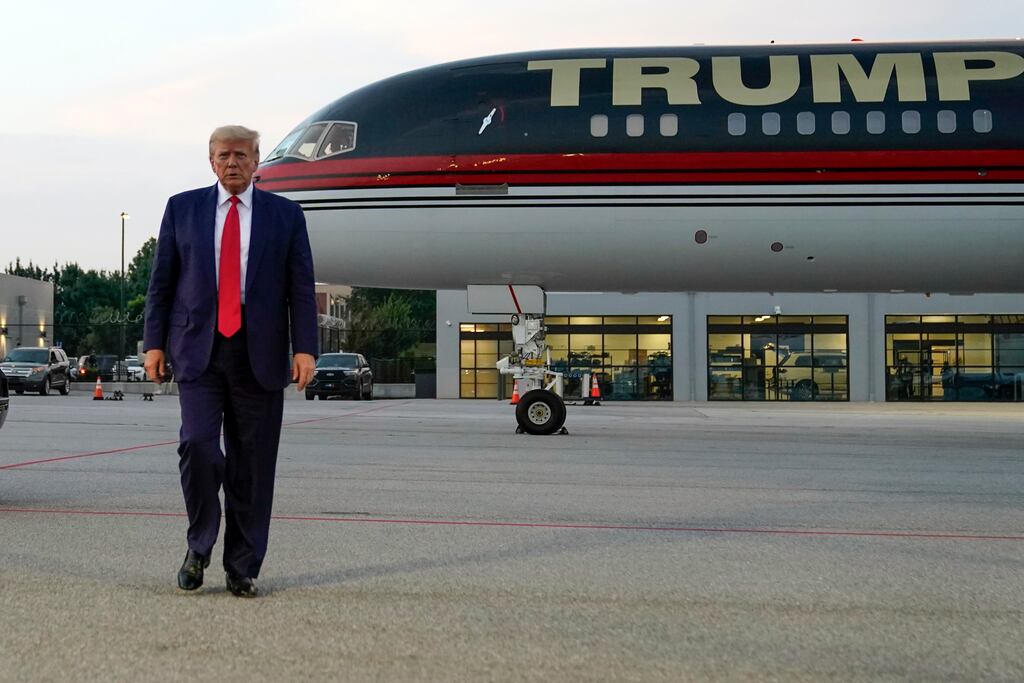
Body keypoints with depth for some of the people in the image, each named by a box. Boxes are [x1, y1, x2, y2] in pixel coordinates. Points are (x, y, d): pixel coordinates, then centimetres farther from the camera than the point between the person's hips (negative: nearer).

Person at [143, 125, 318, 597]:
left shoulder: (285, 215, 9)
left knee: (252, 464, 2)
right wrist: (154, 342, 2)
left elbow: (301, 287, 3)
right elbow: (161, 280, 10)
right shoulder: (182, 208, 10)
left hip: (259, 354, 0)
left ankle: (242, 569, 12)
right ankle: (199, 547, 9)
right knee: (198, 444, -14)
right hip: (198, 349, 0)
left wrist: (304, 348, -7)